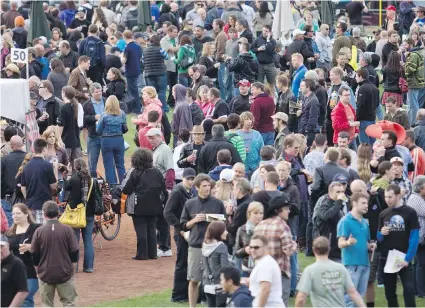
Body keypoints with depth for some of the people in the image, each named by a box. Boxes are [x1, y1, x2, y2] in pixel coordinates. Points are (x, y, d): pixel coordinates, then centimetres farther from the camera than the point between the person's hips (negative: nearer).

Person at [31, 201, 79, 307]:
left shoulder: (39, 231, -5)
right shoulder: (67, 230, -6)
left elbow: (34, 255, 2)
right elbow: (74, 252, -1)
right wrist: (72, 270, 13)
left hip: (45, 274, 1)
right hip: (65, 273, 0)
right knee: (69, 304, 6)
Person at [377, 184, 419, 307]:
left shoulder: (410, 212, -5)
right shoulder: (383, 214, 7)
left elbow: (414, 237, -7)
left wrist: (408, 258, -16)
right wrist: (381, 234, -10)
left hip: (403, 259, -4)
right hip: (386, 259, 4)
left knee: (409, 289, -14)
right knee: (390, 292, 9)